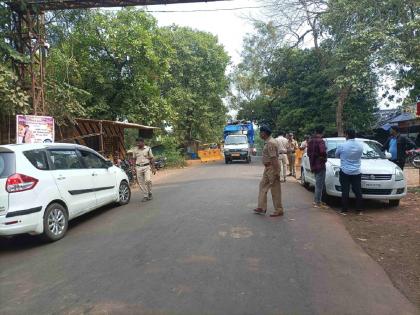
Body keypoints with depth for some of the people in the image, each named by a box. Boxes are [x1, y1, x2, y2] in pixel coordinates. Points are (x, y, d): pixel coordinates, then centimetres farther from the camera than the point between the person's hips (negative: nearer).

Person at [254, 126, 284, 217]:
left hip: (272, 168, -11)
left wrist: (276, 172, -27)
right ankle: (262, 208, 21)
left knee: (275, 190, -1)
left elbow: (274, 158, -25)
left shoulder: (270, 143, -20)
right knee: (263, 186, 14)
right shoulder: (268, 142, 13)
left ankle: (279, 210, 10)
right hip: (268, 168, 11)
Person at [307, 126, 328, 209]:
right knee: (320, 184, -1)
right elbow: (323, 152, -30)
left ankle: (316, 200, 27)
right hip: (320, 165, -9)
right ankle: (318, 202, 4)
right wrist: (324, 158, -11)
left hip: (313, 164, 9)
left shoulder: (310, 140, 9)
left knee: (318, 183, 20)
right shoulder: (320, 141, -17)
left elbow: (309, 152, 15)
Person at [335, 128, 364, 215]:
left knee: (345, 191, 0)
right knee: (358, 191, 8)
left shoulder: (342, 146, -10)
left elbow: (336, 155, 6)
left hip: (345, 172, -3)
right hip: (356, 172, 3)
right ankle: (359, 210, 14)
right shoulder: (360, 146, 0)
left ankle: (344, 210, 4)